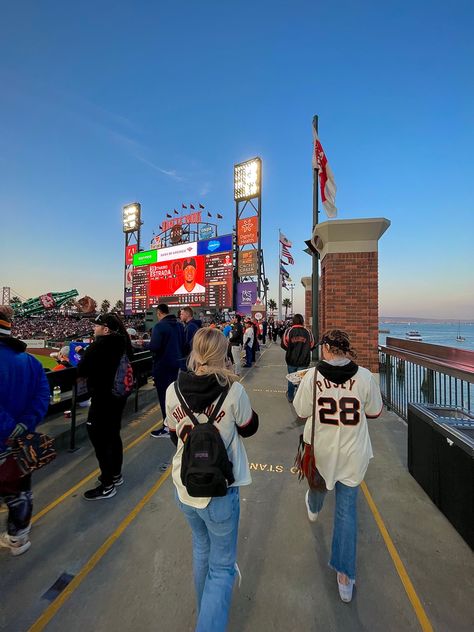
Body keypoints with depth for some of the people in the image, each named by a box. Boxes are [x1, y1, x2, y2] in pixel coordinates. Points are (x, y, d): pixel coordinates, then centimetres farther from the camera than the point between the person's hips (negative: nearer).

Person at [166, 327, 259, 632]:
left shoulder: (174, 390, -13)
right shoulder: (233, 390, -23)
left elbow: (175, 437, 2)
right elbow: (249, 428, -5)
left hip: (184, 488, 5)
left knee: (201, 548, 32)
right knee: (222, 566, 20)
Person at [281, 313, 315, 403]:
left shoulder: (289, 331, -10)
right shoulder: (307, 332, -7)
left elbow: (284, 344, -8)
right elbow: (312, 346, 0)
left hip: (291, 360, 1)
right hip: (304, 361, 0)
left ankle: (290, 397, 33)